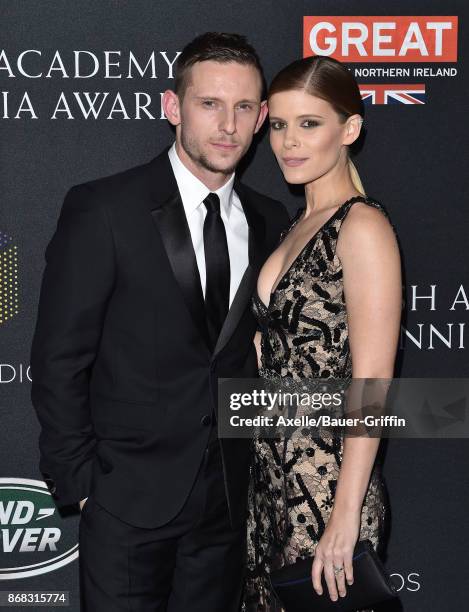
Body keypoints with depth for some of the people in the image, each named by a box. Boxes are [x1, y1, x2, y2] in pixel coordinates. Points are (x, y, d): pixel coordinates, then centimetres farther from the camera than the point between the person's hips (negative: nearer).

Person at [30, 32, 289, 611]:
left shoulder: (270, 221, 5)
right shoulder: (103, 209, -10)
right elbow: (59, 359, -9)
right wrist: (79, 481, -9)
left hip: (230, 498, 5)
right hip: (130, 497, -4)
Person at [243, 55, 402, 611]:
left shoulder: (363, 226, -14)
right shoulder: (299, 224, 11)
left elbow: (372, 383, -19)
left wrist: (345, 518, -21)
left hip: (327, 484, -8)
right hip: (271, 475, 8)